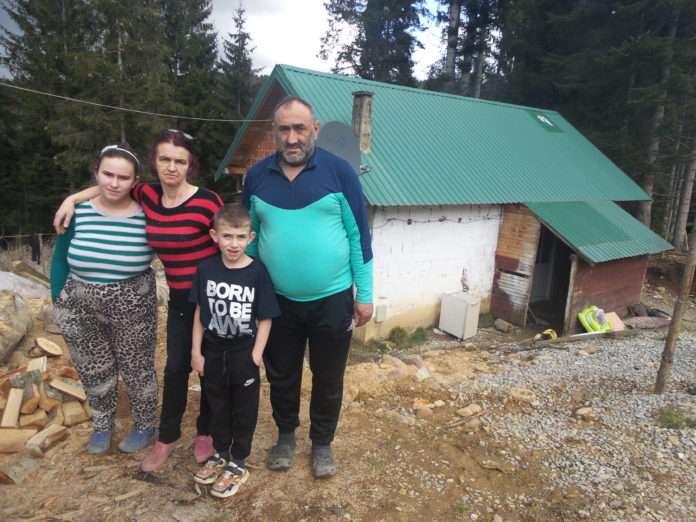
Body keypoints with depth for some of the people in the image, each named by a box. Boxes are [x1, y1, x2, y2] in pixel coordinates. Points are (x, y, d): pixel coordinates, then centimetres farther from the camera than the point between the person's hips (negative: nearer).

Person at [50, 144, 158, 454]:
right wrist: (59, 303, 4)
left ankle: (145, 427, 35)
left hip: (132, 309, -2)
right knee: (93, 371, 19)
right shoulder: (77, 212, -6)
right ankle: (102, 426, 43)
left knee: (137, 369, 12)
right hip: (80, 309, 3)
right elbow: (59, 260, 5)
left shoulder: (147, 216, -12)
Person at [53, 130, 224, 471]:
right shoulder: (148, 196, -2)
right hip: (179, 300, 5)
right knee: (176, 367, 13)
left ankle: (206, 432, 34)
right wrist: (72, 199, 6)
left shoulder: (207, 202, -19)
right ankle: (168, 437, 34)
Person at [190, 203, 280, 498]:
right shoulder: (206, 269, -6)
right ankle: (220, 454, 41)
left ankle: (238, 464, 30)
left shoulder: (257, 272, -16)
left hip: (244, 353, -3)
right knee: (217, 406, 21)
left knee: (244, 409, 13)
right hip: (213, 351, 3)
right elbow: (199, 312, 1)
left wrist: (256, 355, -13)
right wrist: (196, 351, 2)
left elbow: (265, 318, -11)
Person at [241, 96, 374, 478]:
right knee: (281, 376, 19)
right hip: (277, 302, 2)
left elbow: (358, 235, -5)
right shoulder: (257, 177, 0)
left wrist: (364, 295, -5)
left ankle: (322, 443, 39)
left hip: (332, 301, -2)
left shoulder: (339, 171, -8)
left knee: (328, 379, 15)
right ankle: (286, 436, 44)